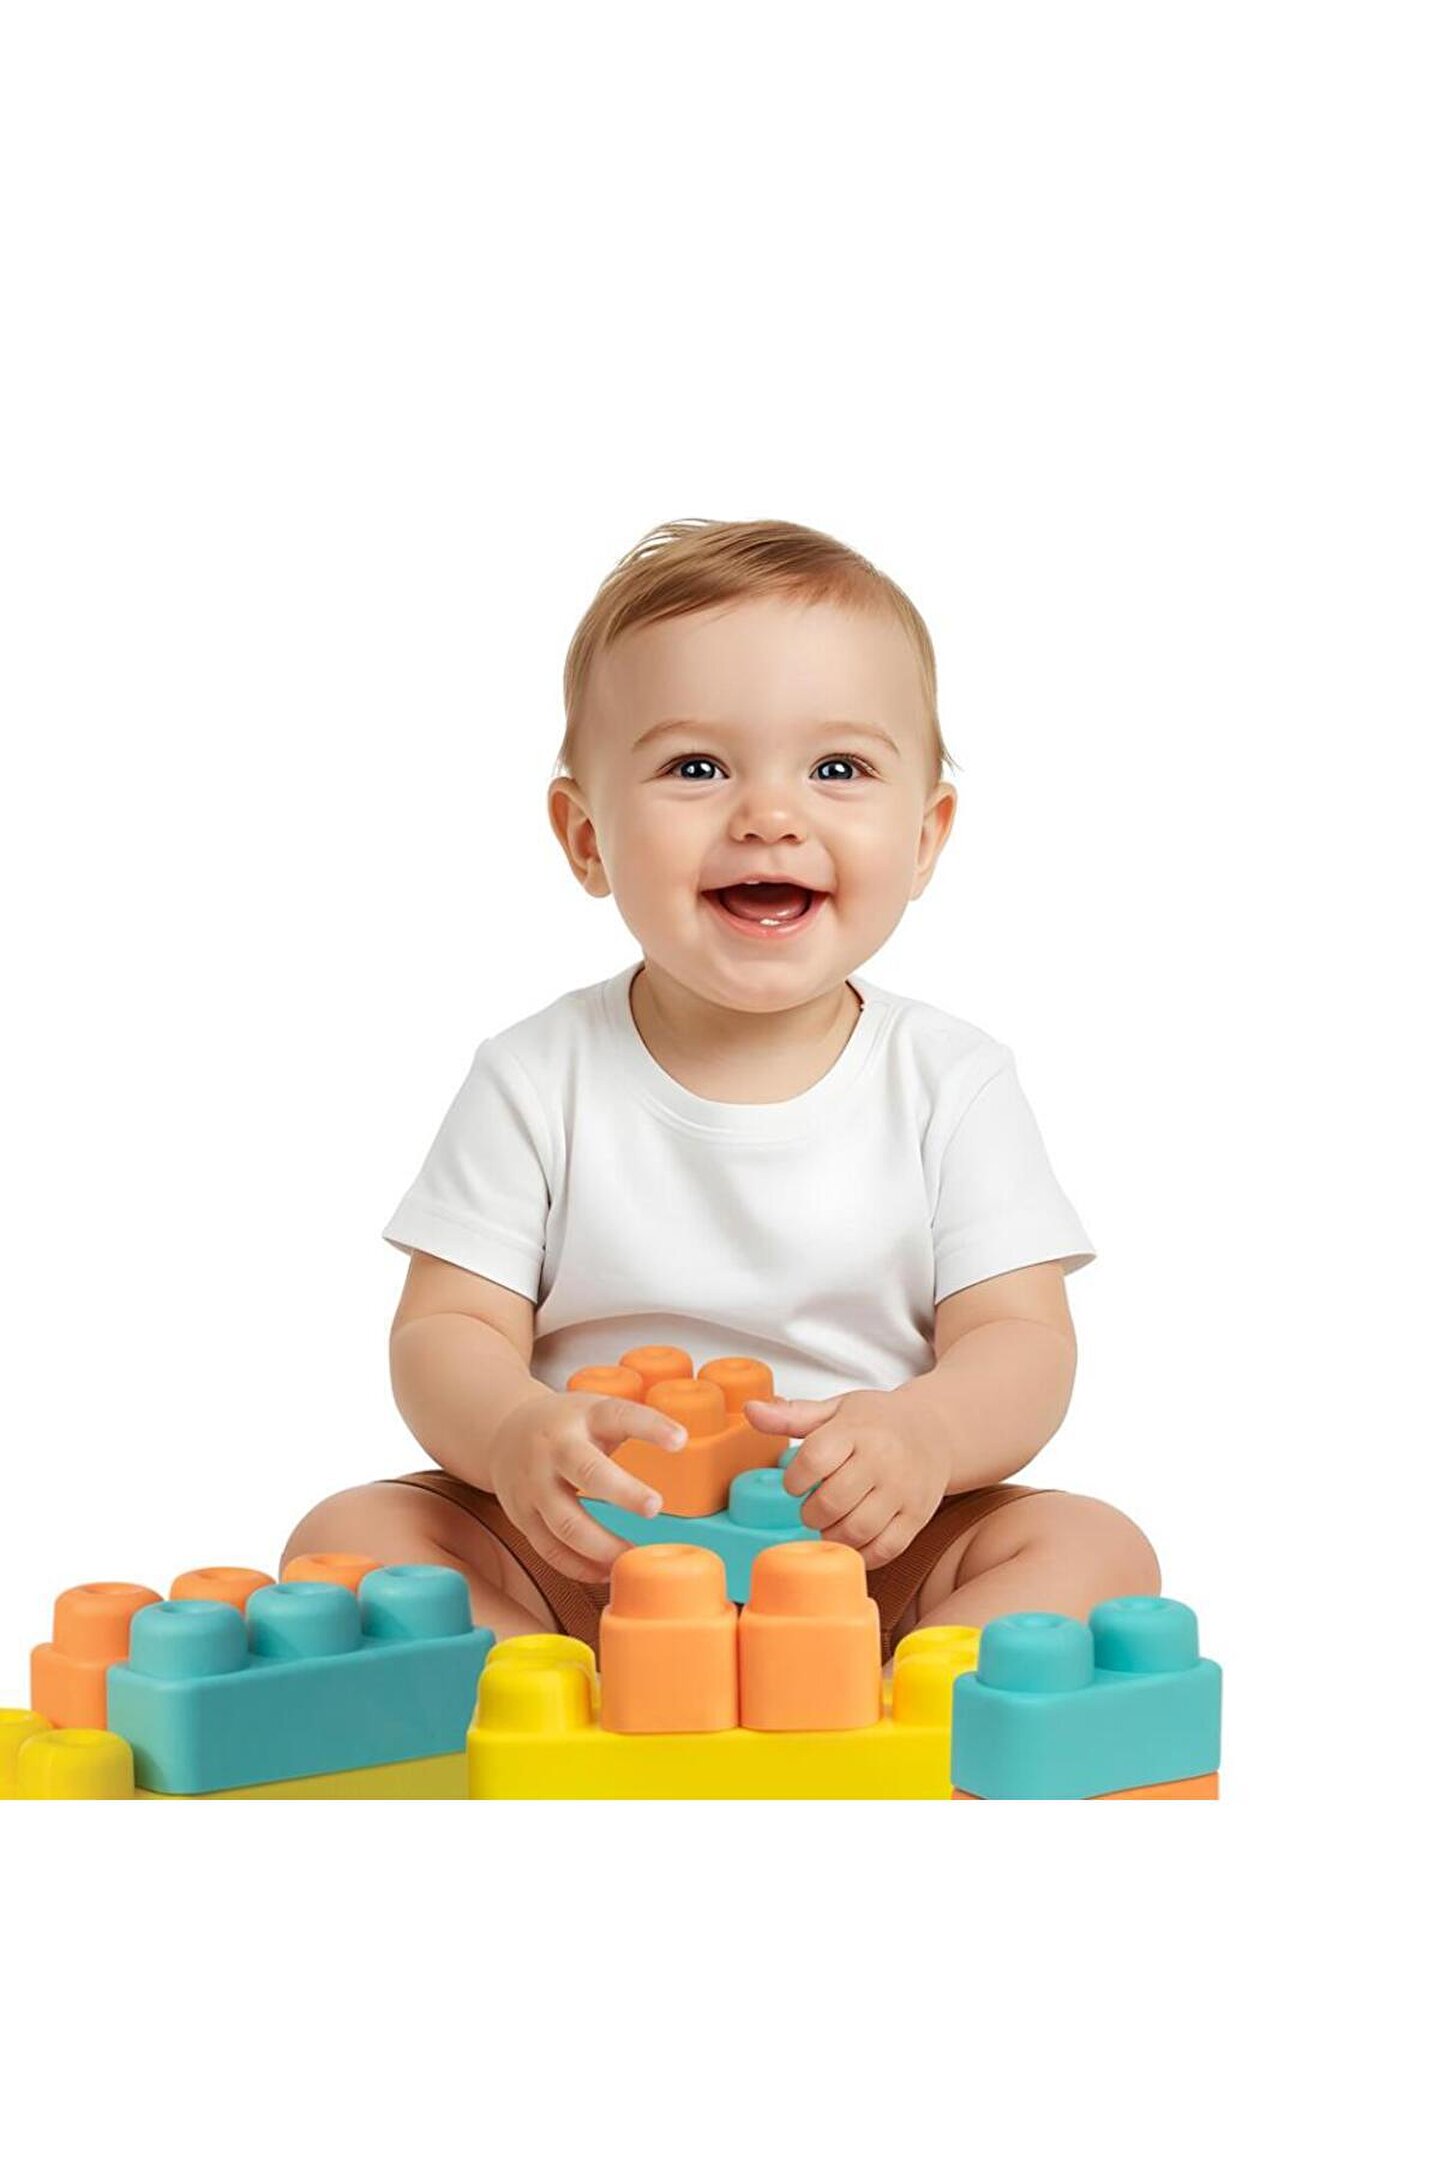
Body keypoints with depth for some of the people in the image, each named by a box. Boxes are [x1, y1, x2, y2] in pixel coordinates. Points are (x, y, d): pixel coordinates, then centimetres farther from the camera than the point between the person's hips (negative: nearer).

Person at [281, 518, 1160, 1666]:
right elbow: (447, 1331, -5)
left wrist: (924, 1432, -32)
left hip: (865, 1568, 0)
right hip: (585, 1562, 0)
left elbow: (1019, 1339, -7)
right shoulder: (538, 1080, -2)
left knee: (1094, 1547, -23)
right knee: (350, 1533, -20)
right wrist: (515, 1433, -30)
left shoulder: (949, 1081, -2)